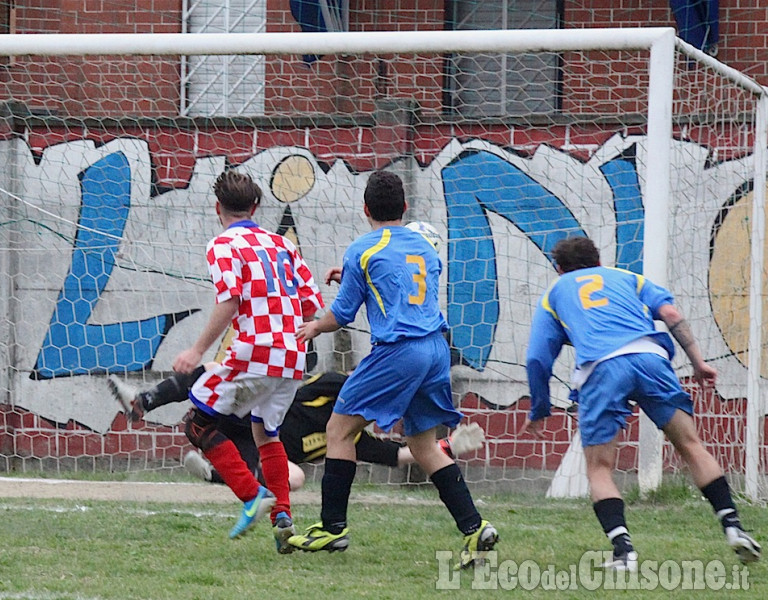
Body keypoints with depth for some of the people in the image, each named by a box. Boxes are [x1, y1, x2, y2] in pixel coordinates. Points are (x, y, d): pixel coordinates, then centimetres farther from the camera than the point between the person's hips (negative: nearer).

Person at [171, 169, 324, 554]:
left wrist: (198, 351, -14)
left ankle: (253, 495, -11)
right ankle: (282, 516, 11)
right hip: (292, 357, 7)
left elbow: (230, 302, -15)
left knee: (199, 423, 3)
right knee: (266, 434, 24)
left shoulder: (224, 245, 0)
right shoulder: (281, 244, 18)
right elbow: (312, 303, 15)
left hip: (254, 354, -7)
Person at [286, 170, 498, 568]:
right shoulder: (425, 249, 18)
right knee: (424, 445, 13)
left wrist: (314, 328, 26)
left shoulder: (362, 251, -1)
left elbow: (342, 315, 4)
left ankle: (333, 527, 5)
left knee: (340, 429, 7)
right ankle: (474, 528, -1)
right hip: (436, 349, 6)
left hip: (397, 350, -6)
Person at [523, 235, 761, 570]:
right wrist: (697, 362, 13)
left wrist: (538, 412, 32)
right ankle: (732, 526, 2)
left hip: (600, 367, -1)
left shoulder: (553, 295, 30)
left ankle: (623, 550, -11)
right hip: (649, 355, 2)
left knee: (599, 468, 8)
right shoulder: (626, 278, 33)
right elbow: (669, 313, 15)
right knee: (691, 446, 12)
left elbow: (537, 360, 21)